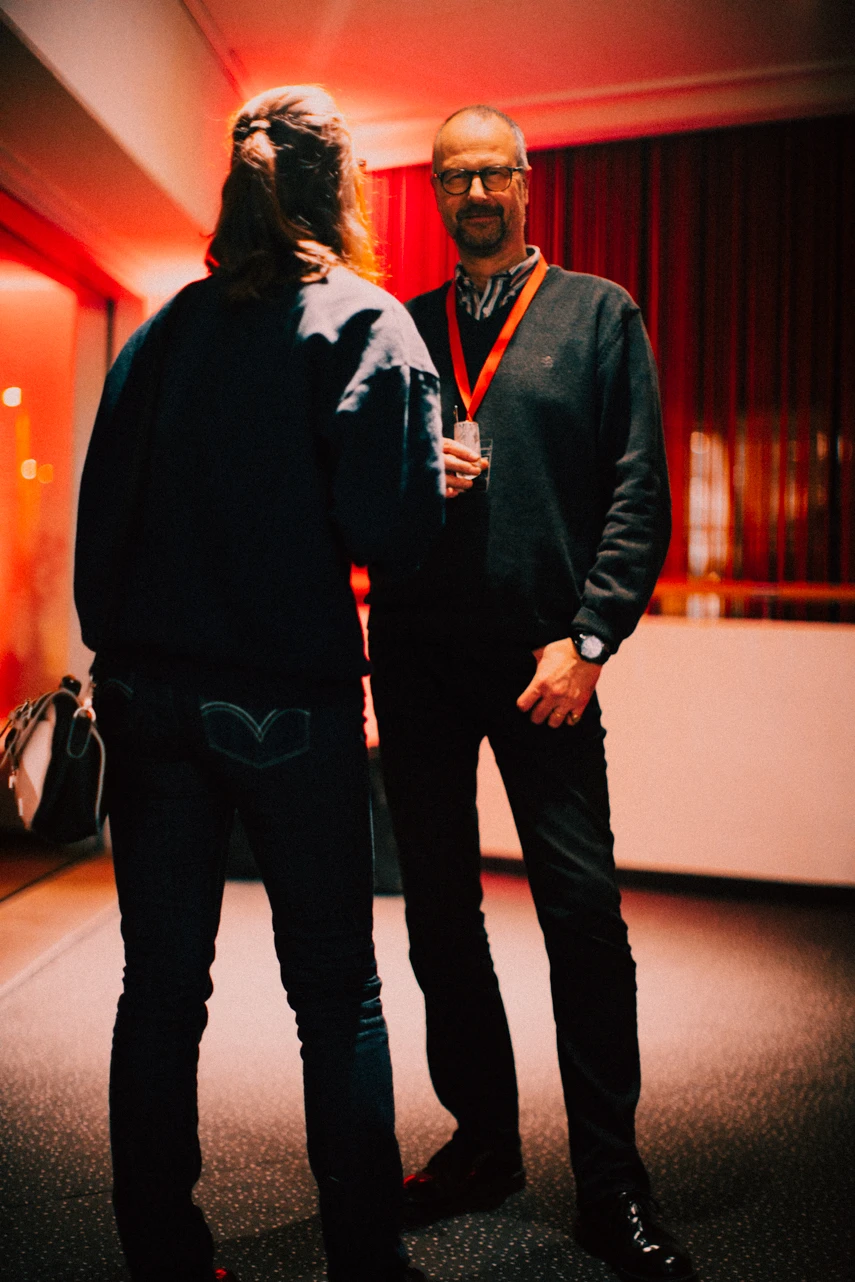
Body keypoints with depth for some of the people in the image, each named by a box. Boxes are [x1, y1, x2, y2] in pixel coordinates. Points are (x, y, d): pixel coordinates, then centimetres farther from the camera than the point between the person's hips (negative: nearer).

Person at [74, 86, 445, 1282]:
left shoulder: (164, 331, 10)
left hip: (150, 695, 5)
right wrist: (440, 484, 6)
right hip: (289, 702, -4)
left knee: (161, 989, 12)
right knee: (337, 994, 9)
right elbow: (389, 527, -15)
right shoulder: (362, 320, -3)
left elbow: (100, 520, 9)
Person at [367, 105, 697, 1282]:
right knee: (440, 911, 9)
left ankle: (611, 1186, 15)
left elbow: (638, 488, 0)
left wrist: (587, 637, -11)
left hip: (542, 657, -3)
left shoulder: (600, 314, 9)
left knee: (585, 912, -3)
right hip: (415, 655, 4)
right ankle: (483, 1141, 28)